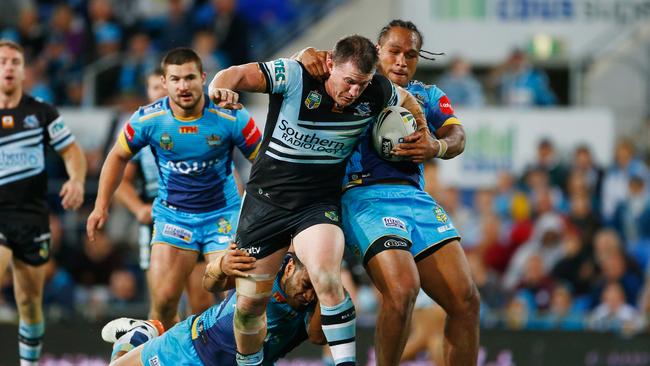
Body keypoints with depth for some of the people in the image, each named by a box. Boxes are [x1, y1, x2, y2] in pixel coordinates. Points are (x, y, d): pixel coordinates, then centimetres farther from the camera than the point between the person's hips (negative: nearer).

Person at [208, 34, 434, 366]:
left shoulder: (375, 92, -8)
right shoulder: (294, 76, -19)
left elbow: (407, 100, 15)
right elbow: (239, 75, -28)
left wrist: (425, 138, 4)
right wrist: (221, 88, -49)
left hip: (320, 203, 1)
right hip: (266, 199, -1)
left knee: (326, 278, -29)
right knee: (249, 302, 6)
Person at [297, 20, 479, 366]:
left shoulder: (428, 96, 25)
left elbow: (457, 137, 8)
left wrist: (438, 146, -16)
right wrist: (308, 56, -7)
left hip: (416, 195, 5)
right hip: (367, 195, -4)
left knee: (466, 300, -9)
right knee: (402, 289, -29)